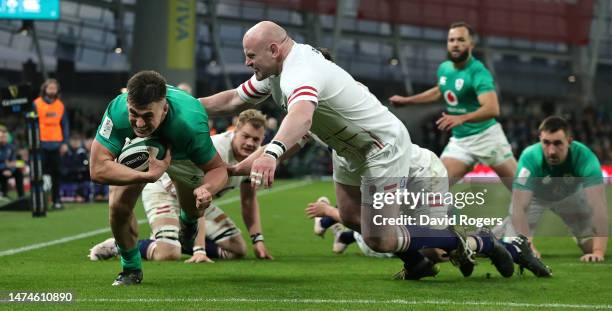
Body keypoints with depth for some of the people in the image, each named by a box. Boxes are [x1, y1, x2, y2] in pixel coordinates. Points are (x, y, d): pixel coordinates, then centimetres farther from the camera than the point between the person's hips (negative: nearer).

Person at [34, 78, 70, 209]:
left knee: (56, 174, 4)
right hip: (42, 144, -3)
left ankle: (56, 200, 9)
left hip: (56, 144, 3)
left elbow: (65, 125, 12)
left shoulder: (60, 105, 9)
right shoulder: (36, 104, -1)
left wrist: (65, 143, 5)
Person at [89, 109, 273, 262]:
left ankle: (178, 241, 14)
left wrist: (258, 240, -4)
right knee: (168, 254, -31)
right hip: (163, 191, -8)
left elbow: (248, 201, 6)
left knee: (237, 249, 1)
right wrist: (199, 250, -44)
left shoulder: (255, 157, -10)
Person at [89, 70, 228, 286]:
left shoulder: (190, 122, -46)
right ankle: (131, 268, 11)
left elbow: (218, 168, -32)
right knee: (118, 206, -18)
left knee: (195, 210, 5)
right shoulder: (117, 111, -45)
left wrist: (206, 189, -56)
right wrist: (148, 176, -54)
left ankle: (188, 219, 48)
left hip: (180, 153, 0)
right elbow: (97, 169, -46)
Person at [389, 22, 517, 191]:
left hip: (486, 136, -6)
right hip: (459, 140, 6)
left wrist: (462, 118, -49)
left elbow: (492, 109, -35)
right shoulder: (444, 68, 2)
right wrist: (407, 100, 27)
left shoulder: (478, 72, -21)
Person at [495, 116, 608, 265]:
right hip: (536, 196, -1)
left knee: (592, 246, -9)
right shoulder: (529, 158, -40)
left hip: (570, 194, 1)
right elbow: (519, 207, -40)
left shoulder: (585, 157, -39)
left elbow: (599, 205, -43)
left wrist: (598, 251, -54)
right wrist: (528, 247, -52)